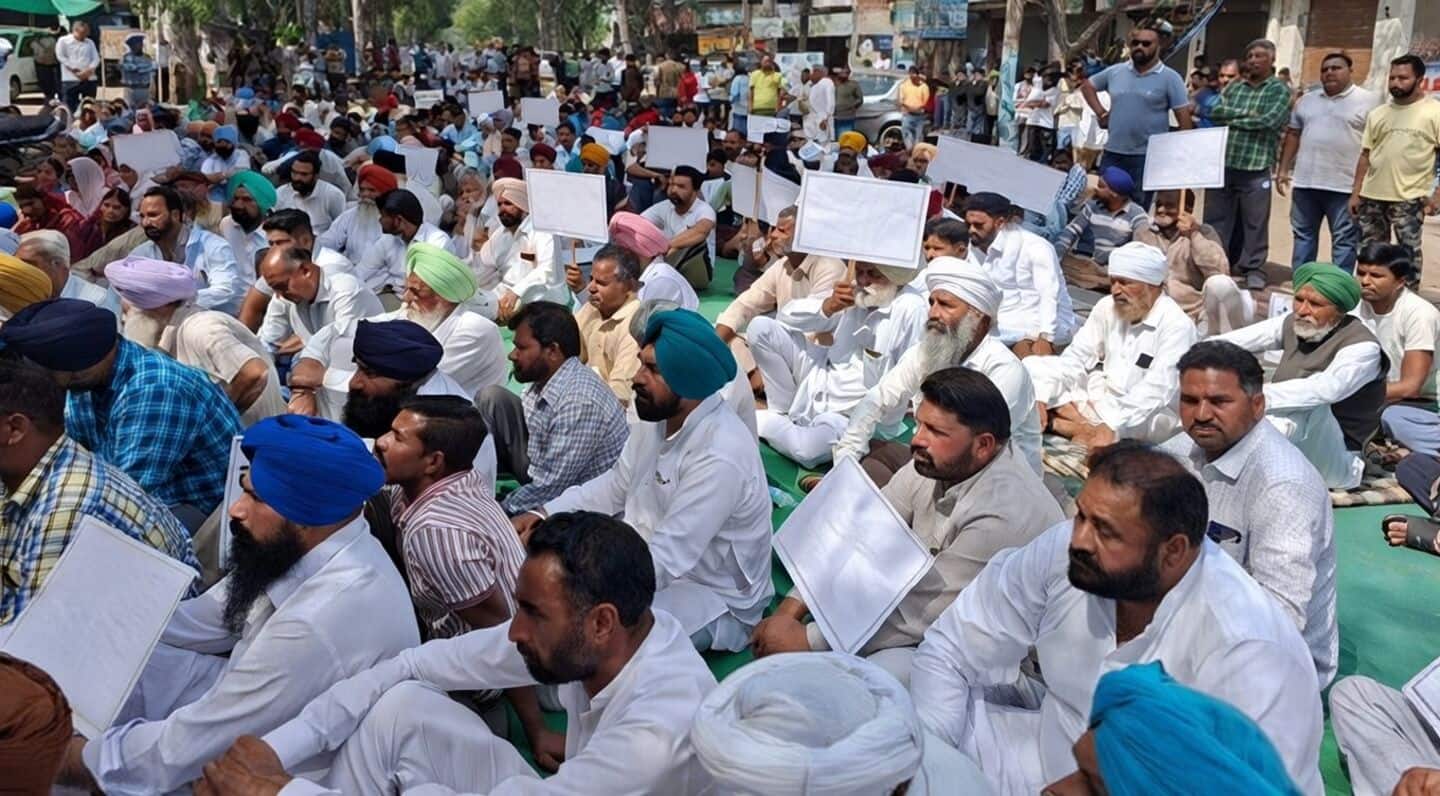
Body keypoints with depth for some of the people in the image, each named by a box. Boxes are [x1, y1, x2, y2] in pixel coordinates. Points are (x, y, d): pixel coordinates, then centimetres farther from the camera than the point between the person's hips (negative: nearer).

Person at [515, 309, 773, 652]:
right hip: (651, 560, 8)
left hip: (714, 601, -8)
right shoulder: (658, 417, -4)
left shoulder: (720, 457, -31)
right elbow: (617, 484, 9)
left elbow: (662, 562, -32)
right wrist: (544, 514, -3)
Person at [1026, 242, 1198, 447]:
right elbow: (1076, 357, -2)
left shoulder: (1177, 325, -18)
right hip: (1101, 397, 6)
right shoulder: (1107, 307, 0)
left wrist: (1112, 427, -37)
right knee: (1033, 366, -8)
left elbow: (1155, 391, -26)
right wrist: (1039, 400, -17)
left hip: (1152, 414, -6)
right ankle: (1089, 428, -23)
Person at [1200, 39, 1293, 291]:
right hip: (1222, 163, 4)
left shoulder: (1279, 90, 3)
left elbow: (1268, 121, -12)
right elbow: (1213, 111, 1)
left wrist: (1231, 119, -4)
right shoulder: (1234, 87, 16)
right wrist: (1245, 113, -9)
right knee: (1215, 219, 9)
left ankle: (1254, 269, 8)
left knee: (1255, 222, 1)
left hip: (1255, 168, -4)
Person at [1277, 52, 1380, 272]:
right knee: (1303, 234, 12)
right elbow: (1293, 135, 17)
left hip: (1346, 184, -5)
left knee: (1344, 239, 1)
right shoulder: (1307, 99, 13)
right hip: (1305, 181, 5)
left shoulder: (1368, 100, -2)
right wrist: (1283, 169, 10)